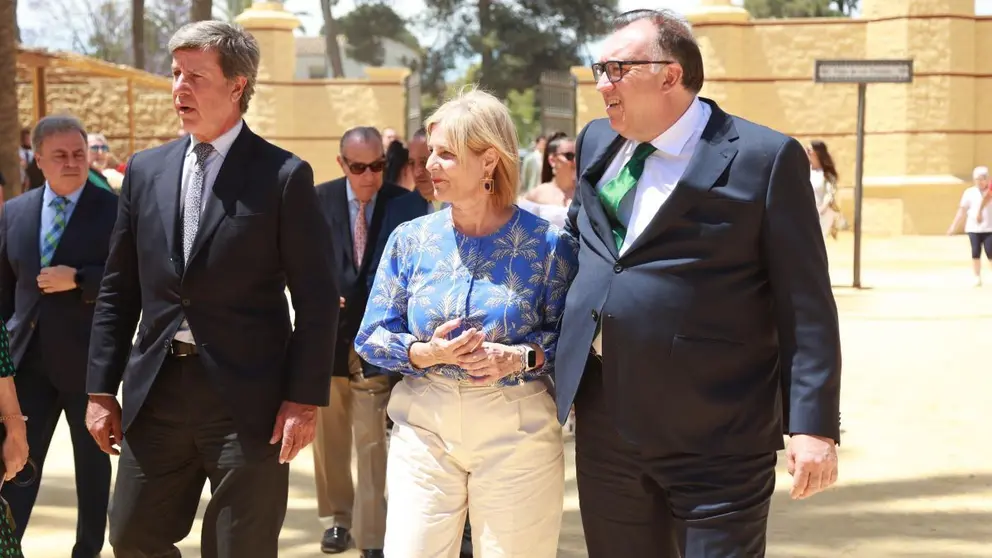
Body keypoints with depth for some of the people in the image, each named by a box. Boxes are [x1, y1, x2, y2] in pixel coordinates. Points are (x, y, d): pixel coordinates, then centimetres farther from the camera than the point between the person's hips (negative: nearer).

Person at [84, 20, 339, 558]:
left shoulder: (284, 175, -6)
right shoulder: (146, 169, 9)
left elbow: (317, 299, -5)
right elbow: (118, 289, 12)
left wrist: (305, 398, -11)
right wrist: (102, 389, 8)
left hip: (248, 400, -4)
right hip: (156, 394, 5)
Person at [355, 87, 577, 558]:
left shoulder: (545, 242, -4)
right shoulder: (411, 238, 3)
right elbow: (370, 337, 5)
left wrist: (521, 357, -21)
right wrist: (426, 352, -14)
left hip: (517, 432, -2)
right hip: (423, 427, 2)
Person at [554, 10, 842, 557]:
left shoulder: (764, 158, -9)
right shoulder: (596, 143, 10)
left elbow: (806, 304, -10)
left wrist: (814, 425, -15)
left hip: (714, 433, -6)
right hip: (604, 421, 6)